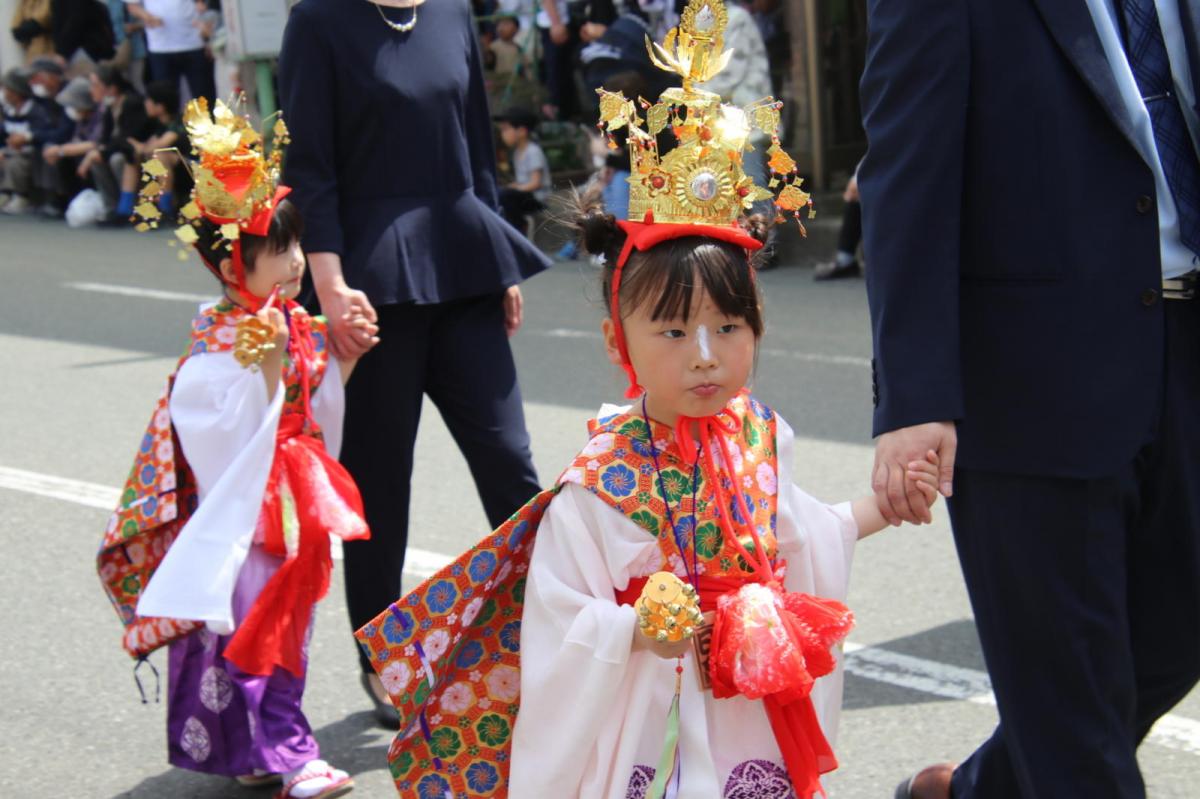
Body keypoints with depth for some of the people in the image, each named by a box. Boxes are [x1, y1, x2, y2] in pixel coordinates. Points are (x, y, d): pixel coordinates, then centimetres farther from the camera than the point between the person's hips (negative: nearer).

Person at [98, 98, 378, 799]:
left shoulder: (296, 326, 6)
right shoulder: (217, 346, -18)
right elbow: (235, 435, -25)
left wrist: (344, 358, 3)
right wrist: (266, 367, -32)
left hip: (294, 506, 8)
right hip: (243, 515, -8)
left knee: (286, 620, 14)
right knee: (258, 628, -3)